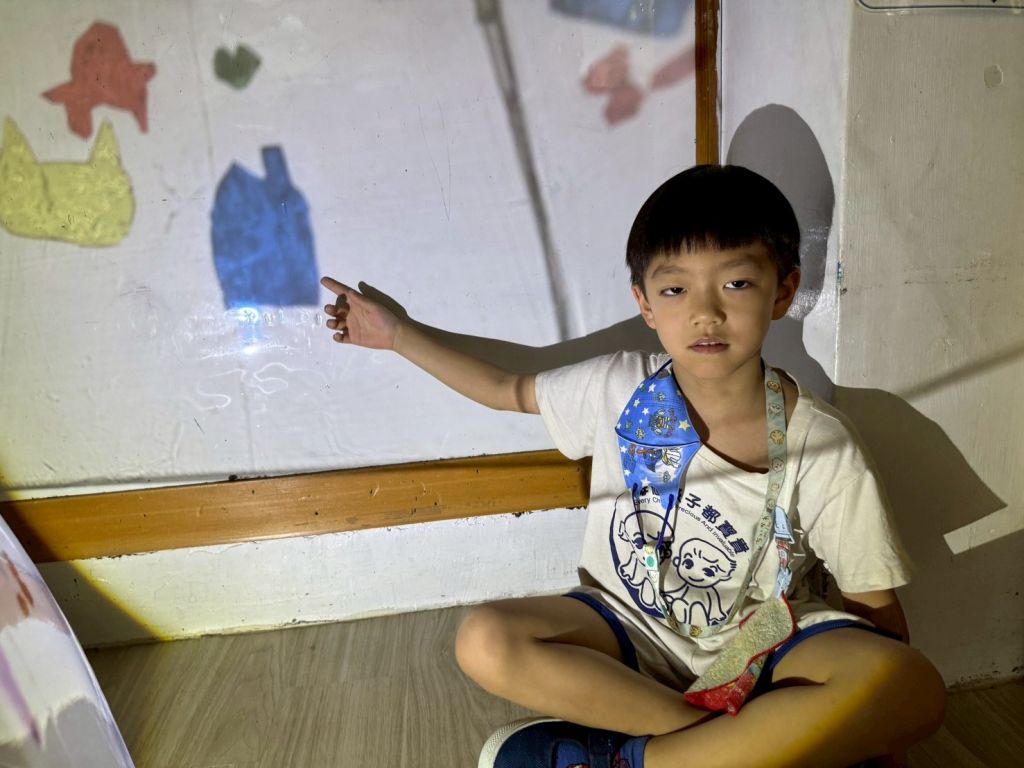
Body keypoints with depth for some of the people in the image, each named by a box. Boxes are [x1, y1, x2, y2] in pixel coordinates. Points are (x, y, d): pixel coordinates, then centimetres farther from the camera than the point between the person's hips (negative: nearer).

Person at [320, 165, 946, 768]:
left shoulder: (823, 450, -16)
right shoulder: (618, 390, -10)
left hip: (765, 643, -1)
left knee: (916, 688, -31)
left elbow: (876, 604, -6)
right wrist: (398, 335, 8)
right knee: (486, 643, -24)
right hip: (634, 632, 2)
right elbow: (509, 389, 7)